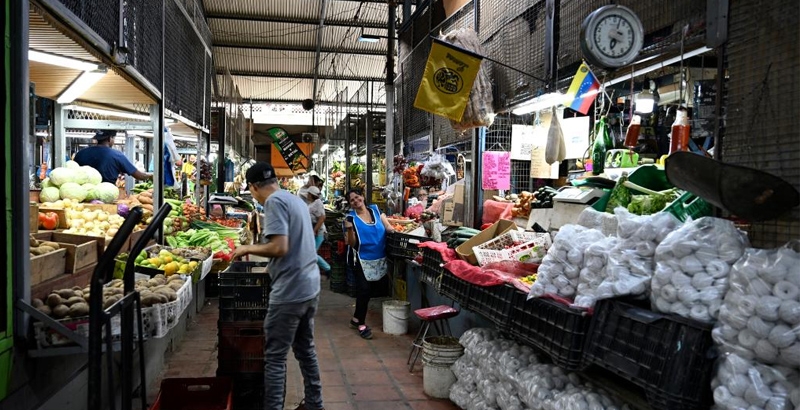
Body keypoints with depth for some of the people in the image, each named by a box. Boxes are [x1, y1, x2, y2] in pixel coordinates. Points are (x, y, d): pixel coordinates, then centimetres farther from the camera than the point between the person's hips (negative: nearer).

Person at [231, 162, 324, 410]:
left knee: (275, 357, 0)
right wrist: (271, 266, 25)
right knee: (305, 349, 19)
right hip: (310, 287, 9)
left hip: (290, 292, -9)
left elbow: (279, 248, -22)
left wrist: (248, 248, -7)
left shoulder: (275, 202, -13)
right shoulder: (296, 199, 14)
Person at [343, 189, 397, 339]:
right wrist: (349, 229, -28)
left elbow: (388, 227, 6)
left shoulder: (375, 209, 2)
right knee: (364, 289, -6)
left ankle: (356, 318, 30)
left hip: (378, 258, 5)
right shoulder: (351, 218, -9)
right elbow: (351, 243, -12)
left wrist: (391, 229, -15)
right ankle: (361, 324, 9)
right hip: (361, 259, -4)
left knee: (368, 290, 12)